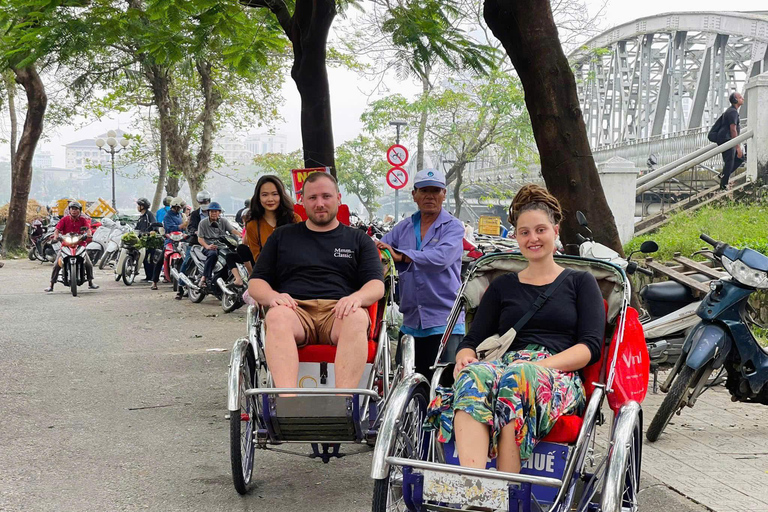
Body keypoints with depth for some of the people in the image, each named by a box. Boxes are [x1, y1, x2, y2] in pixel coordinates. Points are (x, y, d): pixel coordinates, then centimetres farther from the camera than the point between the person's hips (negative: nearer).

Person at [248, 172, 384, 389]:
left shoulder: (359, 239, 23)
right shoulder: (282, 236, 25)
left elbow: (377, 285, 11)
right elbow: (256, 282, 19)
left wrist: (357, 297, -14)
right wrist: (272, 296, -6)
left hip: (339, 312, 0)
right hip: (295, 309, 0)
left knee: (358, 318, -36)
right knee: (277, 316, -35)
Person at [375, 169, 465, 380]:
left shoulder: (453, 226, 0)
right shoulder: (404, 228, 16)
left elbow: (442, 257, -18)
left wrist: (401, 256, -21)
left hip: (443, 322, -5)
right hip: (411, 322, 5)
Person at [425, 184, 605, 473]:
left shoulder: (580, 283, 20)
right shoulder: (502, 286, 27)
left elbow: (591, 346, 6)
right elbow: (473, 340, 18)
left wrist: (541, 365, -12)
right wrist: (465, 356, -8)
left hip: (559, 378, -2)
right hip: (504, 368, 2)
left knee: (518, 376, -39)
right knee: (474, 376, -36)